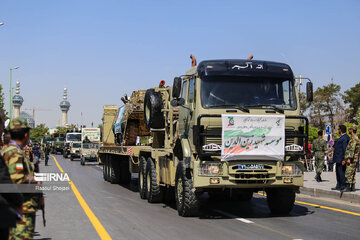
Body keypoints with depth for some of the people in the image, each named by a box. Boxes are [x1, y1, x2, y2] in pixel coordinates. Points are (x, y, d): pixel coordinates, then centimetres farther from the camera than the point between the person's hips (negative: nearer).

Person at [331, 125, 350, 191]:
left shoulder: (345, 138, -15)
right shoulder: (341, 137, 18)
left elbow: (345, 149, -20)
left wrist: (343, 159, -23)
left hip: (341, 159, -11)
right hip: (338, 159, 11)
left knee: (341, 172, -8)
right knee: (338, 172, 14)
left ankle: (343, 187, -4)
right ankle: (338, 186, 20)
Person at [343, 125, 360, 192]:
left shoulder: (354, 138, -14)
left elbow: (352, 149, -22)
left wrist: (349, 158, -25)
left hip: (351, 159, -10)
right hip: (354, 159, 11)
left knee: (348, 173, -11)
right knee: (352, 174, 11)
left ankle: (348, 187, -13)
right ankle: (352, 187, 12)